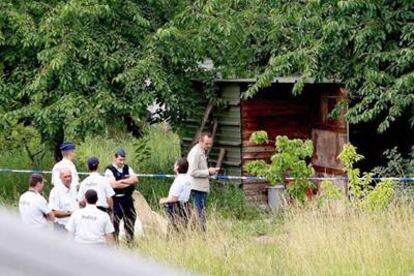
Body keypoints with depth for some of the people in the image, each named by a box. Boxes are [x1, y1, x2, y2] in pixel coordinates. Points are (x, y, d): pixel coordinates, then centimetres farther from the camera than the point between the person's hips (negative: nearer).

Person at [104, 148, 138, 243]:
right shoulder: (109, 170, -6)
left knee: (131, 220, 11)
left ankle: (130, 242, 21)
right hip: (116, 200, -6)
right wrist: (129, 183, -8)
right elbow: (114, 185, -19)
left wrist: (122, 181, -13)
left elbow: (135, 179, -2)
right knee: (115, 223, -4)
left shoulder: (127, 168, 12)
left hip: (128, 199, 6)